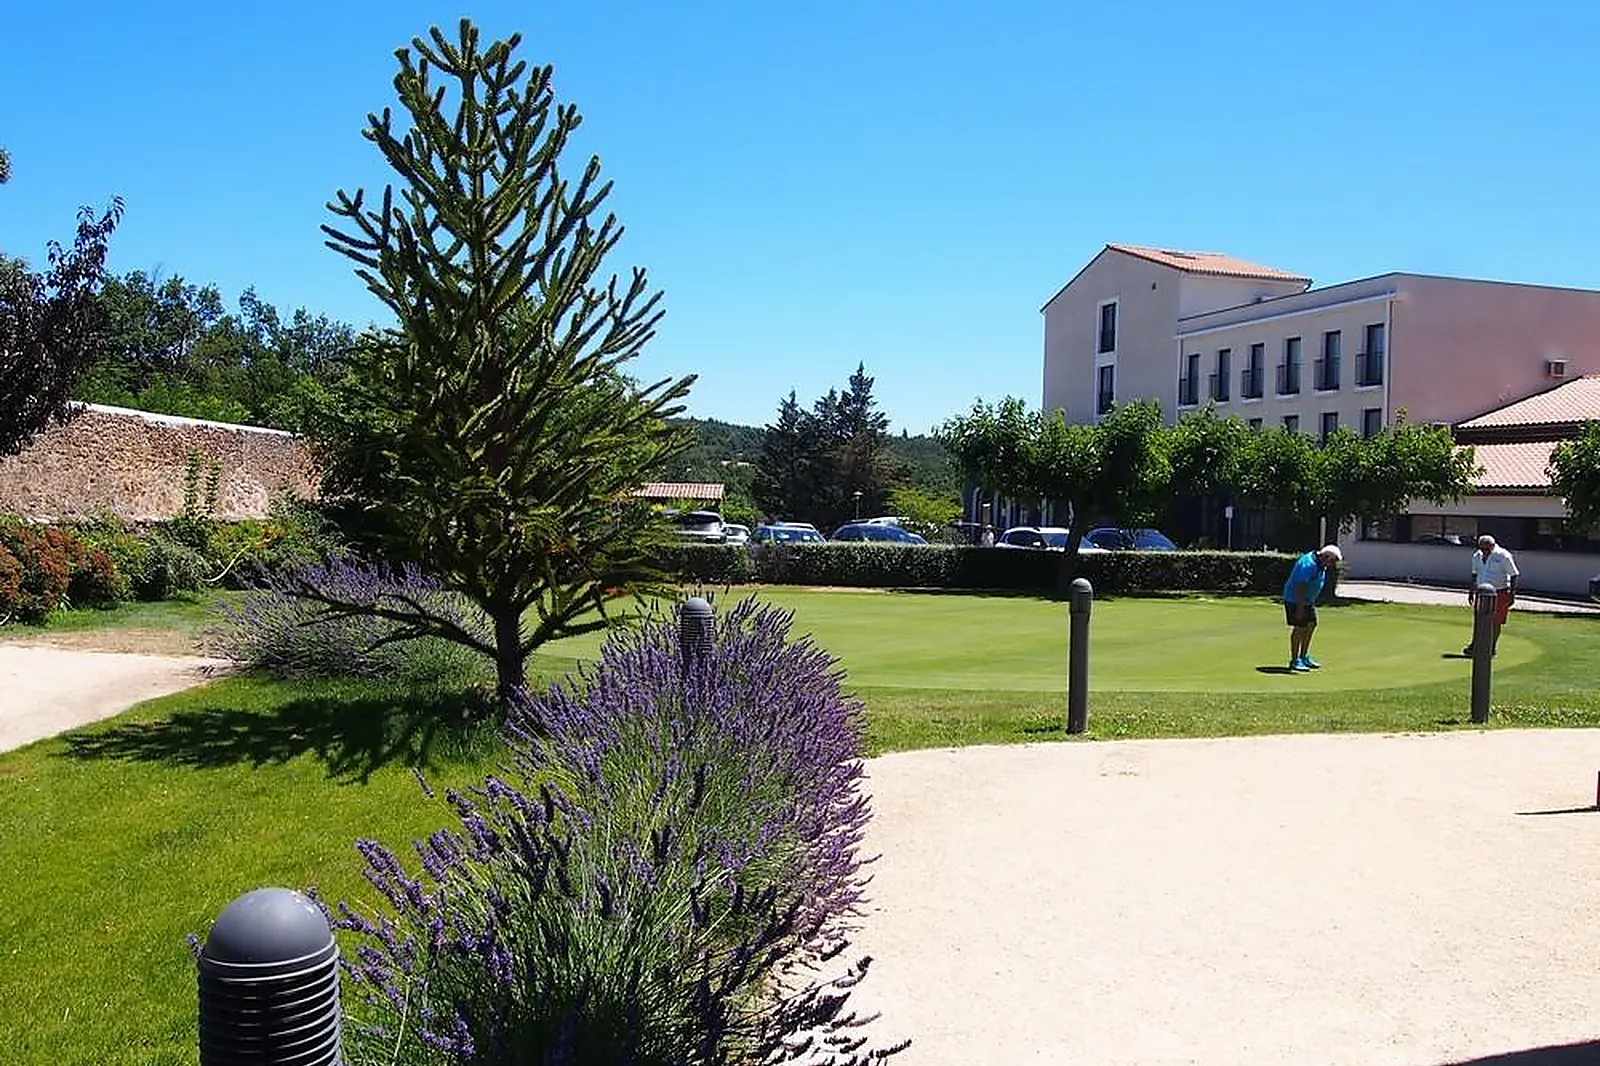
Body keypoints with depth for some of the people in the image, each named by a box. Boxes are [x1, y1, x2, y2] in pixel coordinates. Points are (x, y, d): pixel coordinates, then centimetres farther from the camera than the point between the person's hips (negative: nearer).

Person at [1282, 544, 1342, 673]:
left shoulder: (1320, 564, 5)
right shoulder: (1309, 564, -27)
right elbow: (1300, 586, -29)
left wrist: (1311, 602, 21)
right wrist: (1300, 608, -28)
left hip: (1307, 600, 10)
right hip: (1295, 599, -10)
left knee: (1311, 624, 13)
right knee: (1300, 627, -8)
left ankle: (1304, 657, 23)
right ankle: (1294, 661, -2)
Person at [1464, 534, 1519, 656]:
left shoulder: (1503, 556, -12)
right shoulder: (1477, 556, 4)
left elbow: (1514, 575, -8)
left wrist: (1512, 595, -11)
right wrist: (1471, 592, 17)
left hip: (1499, 594, -5)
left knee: (1495, 622, 1)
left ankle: (1491, 648, 10)